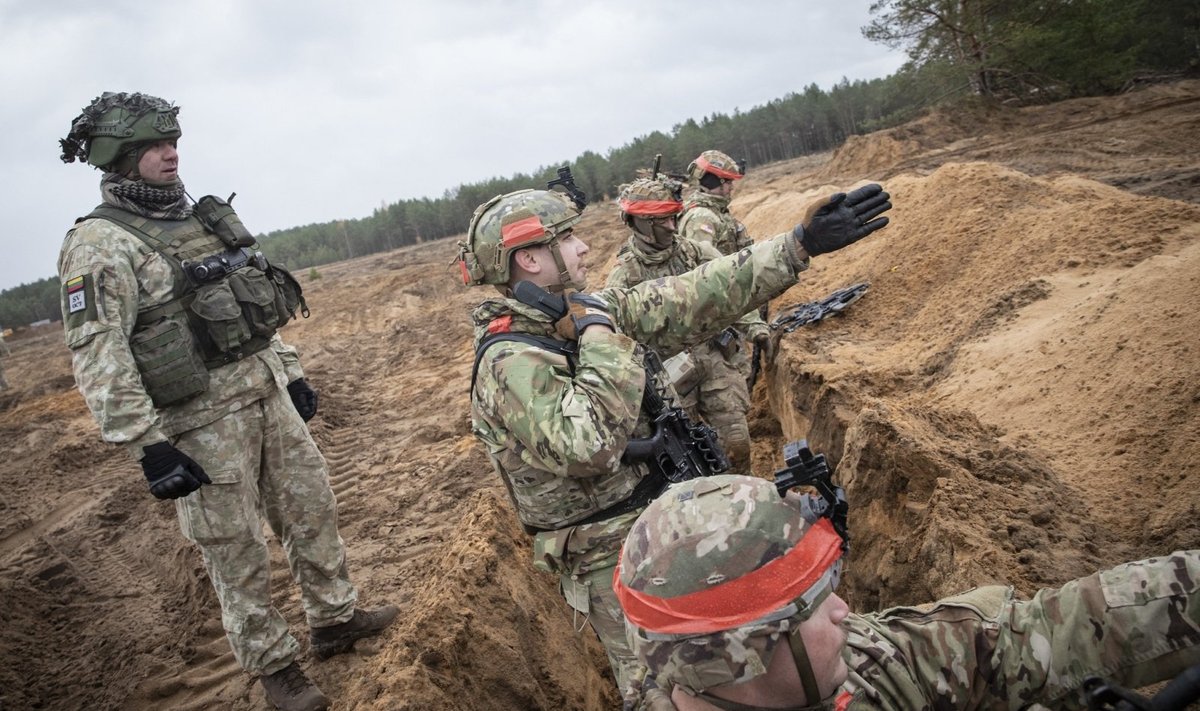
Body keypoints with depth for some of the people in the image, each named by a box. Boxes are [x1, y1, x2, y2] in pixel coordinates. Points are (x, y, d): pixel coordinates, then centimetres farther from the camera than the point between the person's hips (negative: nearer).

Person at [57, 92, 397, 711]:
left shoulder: (204, 217, 11)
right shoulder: (99, 243, -12)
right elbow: (97, 357, -18)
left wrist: (290, 373, 17)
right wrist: (148, 446, -21)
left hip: (265, 392, 7)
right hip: (201, 416, -7)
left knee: (312, 506, 15)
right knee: (235, 548, 6)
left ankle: (335, 620, 34)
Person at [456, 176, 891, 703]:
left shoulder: (585, 309, 0)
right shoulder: (509, 363, -24)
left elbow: (694, 300, -1)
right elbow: (588, 445, -40)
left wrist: (801, 244, -4)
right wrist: (599, 331, -28)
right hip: (615, 563, -8)